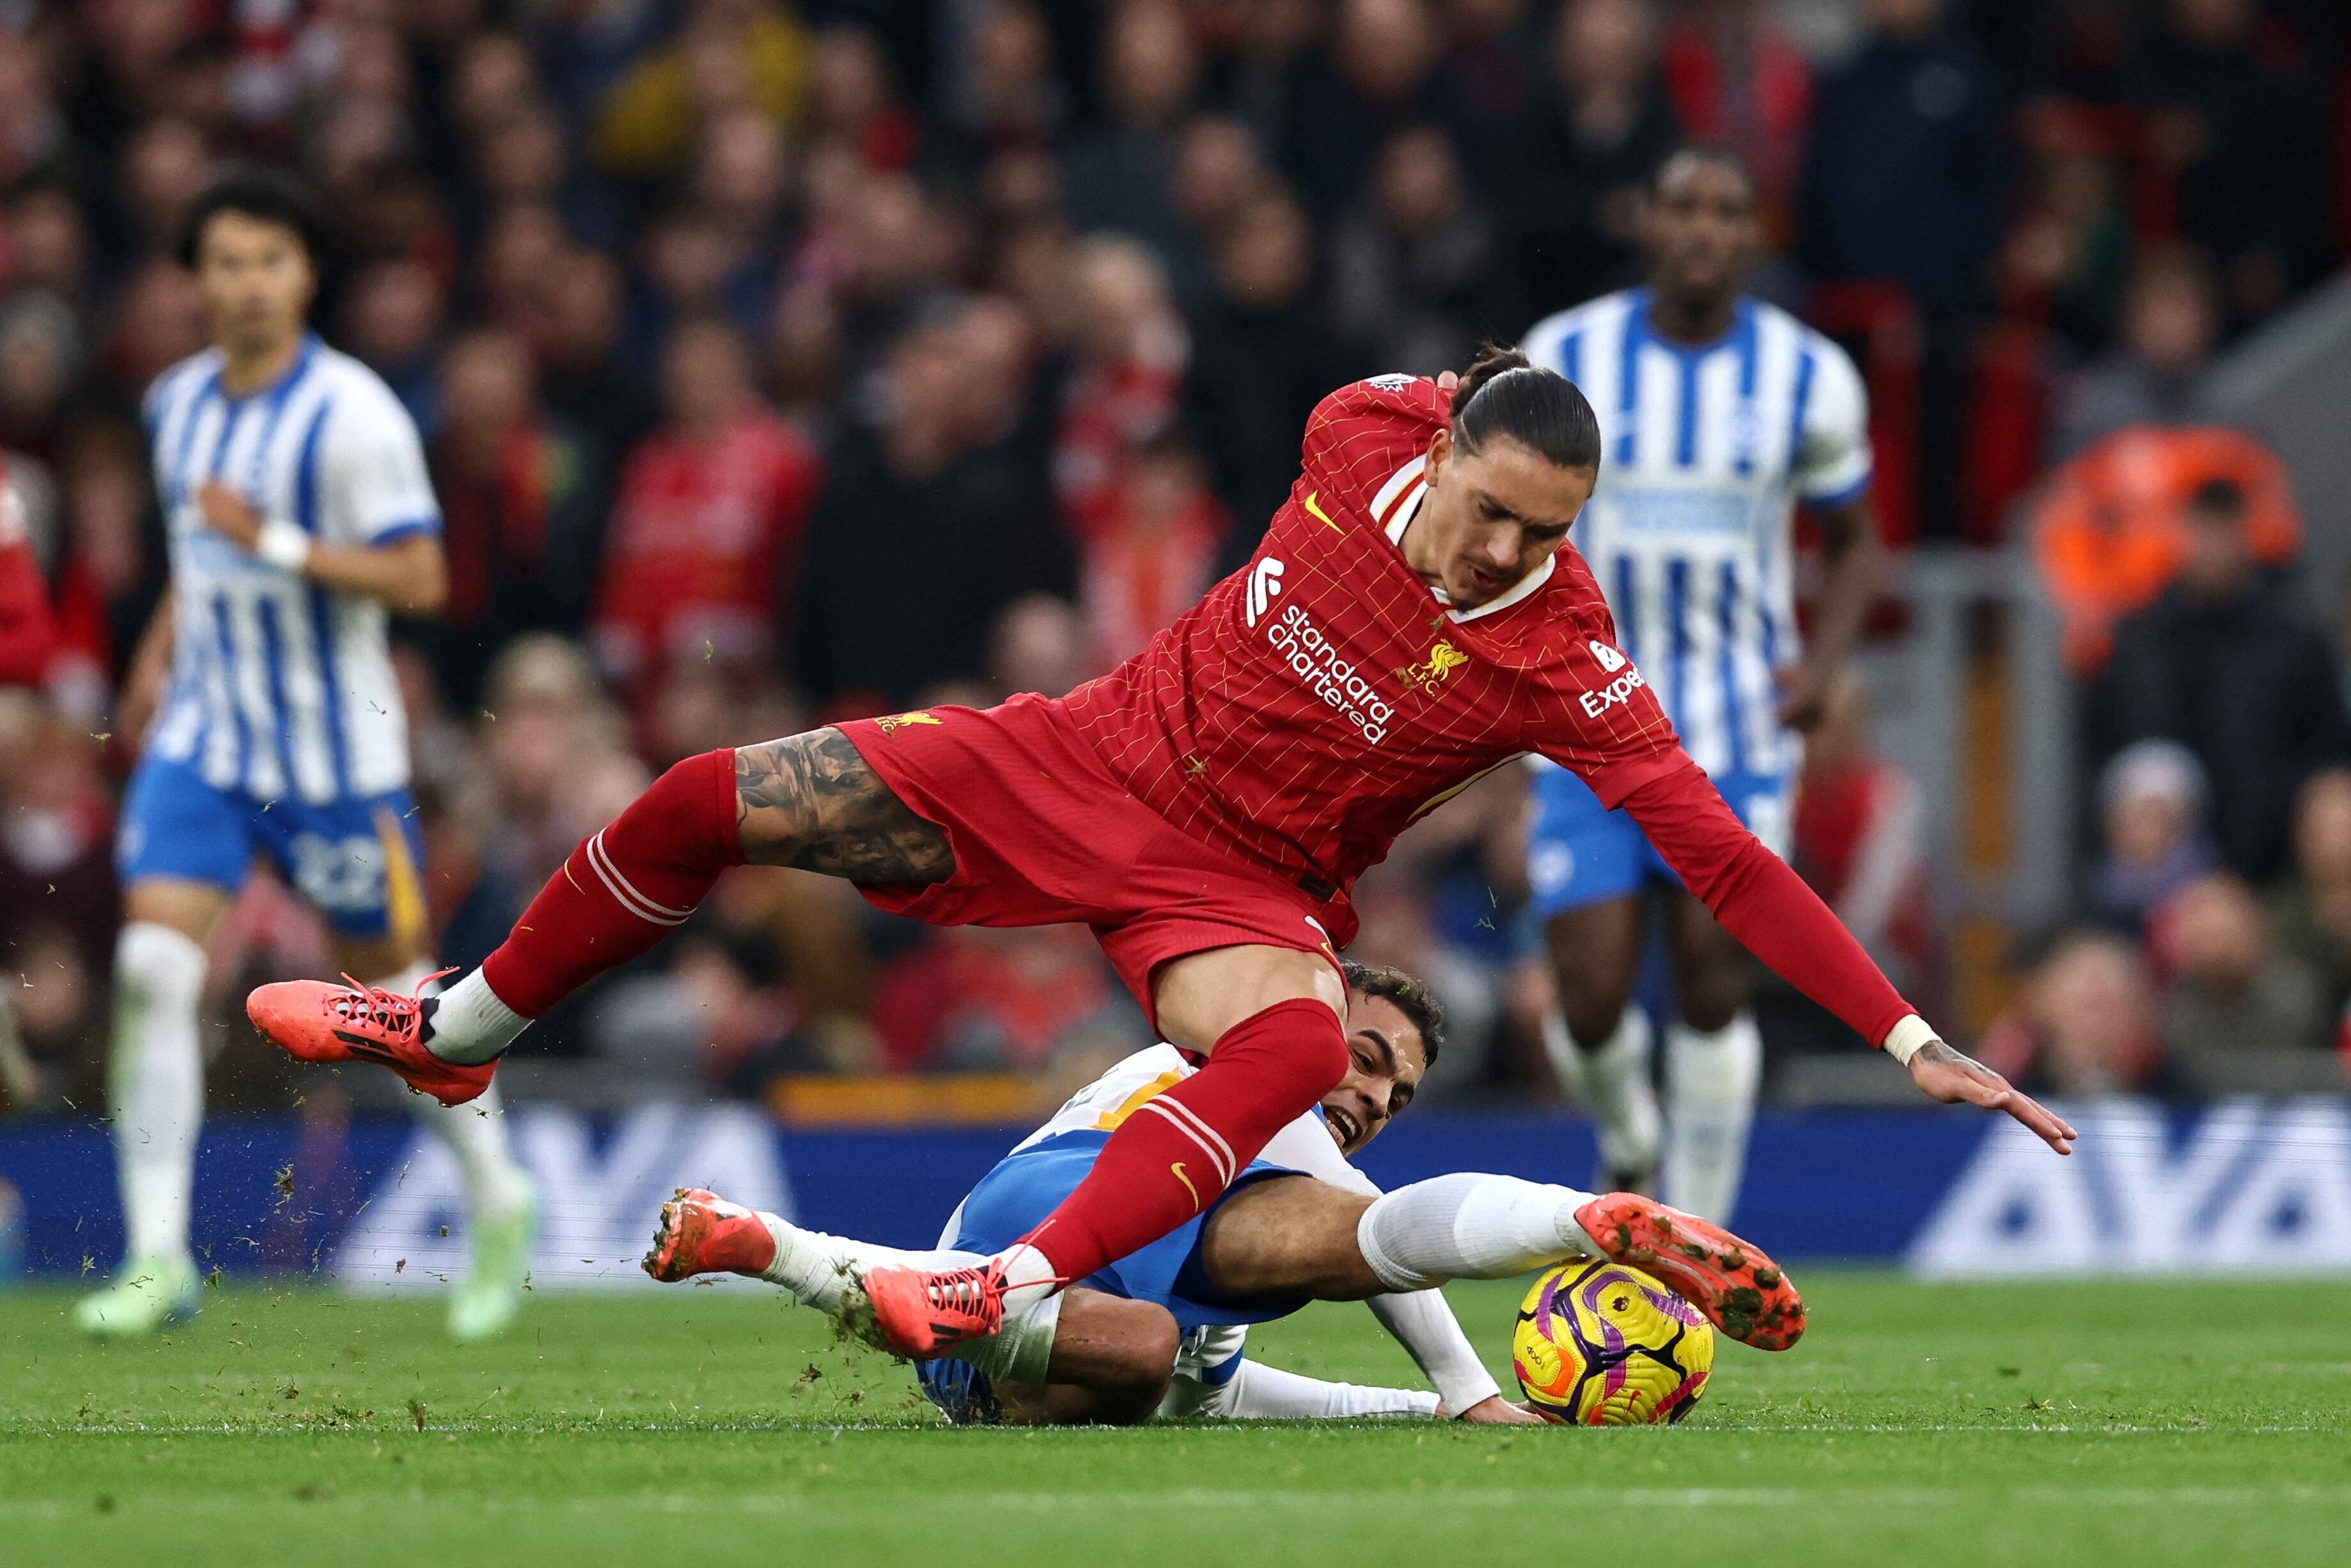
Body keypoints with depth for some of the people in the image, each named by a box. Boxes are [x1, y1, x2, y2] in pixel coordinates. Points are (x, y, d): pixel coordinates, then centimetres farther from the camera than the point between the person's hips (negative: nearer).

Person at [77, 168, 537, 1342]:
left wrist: (278, 546, -26)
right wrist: (163, 644, 14)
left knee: (391, 985, 8)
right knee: (151, 967, -13)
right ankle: (158, 1257, -12)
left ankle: (498, 1200, 32)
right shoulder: (180, 401, 6)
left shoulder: (352, 414, -15)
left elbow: (420, 579, -19)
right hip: (202, 737, 5)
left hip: (334, 750, -5)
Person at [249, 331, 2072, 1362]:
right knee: (709, 805, 3)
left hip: (1239, 885, -4)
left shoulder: (1561, 658, -24)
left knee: (1298, 1044, -40)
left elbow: (1725, 856, -27)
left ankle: (1016, 1291, -51)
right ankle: (453, 1036, 25)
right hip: (1087, 763, 4)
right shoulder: (1361, 431, -16)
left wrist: (1914, 1040, -32)